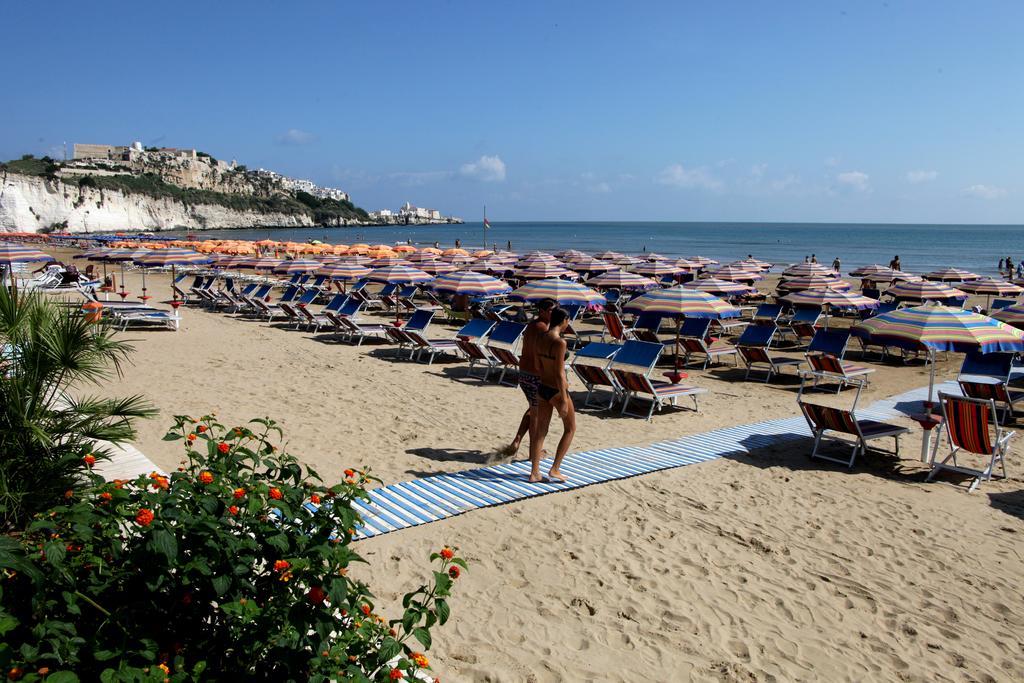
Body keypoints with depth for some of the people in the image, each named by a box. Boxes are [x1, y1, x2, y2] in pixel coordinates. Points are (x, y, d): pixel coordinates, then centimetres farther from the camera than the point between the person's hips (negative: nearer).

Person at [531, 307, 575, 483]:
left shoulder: (541, 339, 2)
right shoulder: (560, 343, -21)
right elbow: (559, 374, -22)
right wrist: (564, 401, -19)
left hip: (543, 389, 7)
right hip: (557, 391, -7)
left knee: (541, 432, 12)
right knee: (570, 429, 13)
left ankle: (534, 473, 14)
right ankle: (554, 469, 12)